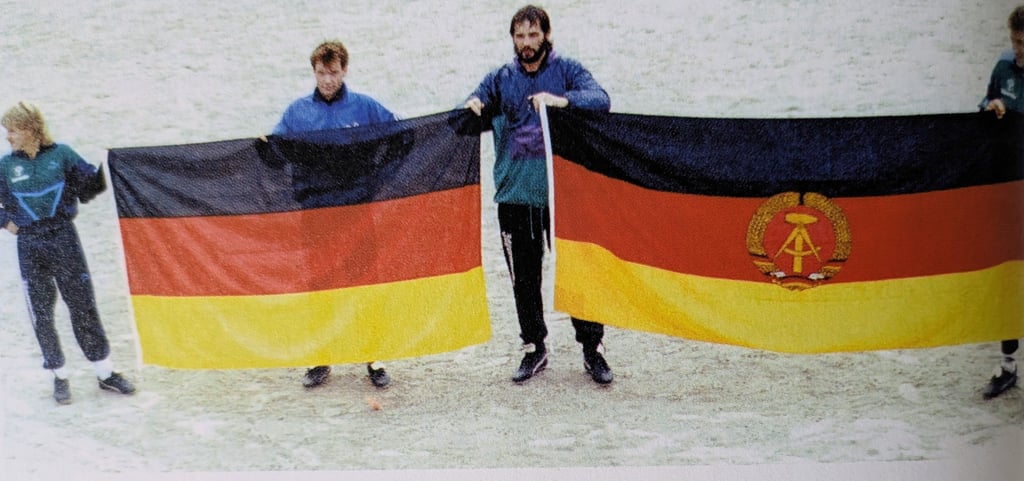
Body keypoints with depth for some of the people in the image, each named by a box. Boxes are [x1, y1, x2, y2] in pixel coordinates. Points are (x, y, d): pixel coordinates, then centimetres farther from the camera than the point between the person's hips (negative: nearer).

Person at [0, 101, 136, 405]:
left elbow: (89, 186, 2)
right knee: (41, 312, 6)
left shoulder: (61, 154, 0)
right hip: (29, 245, 2)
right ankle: (59, 377, 20)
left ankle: (105, 373, 11)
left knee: (83, 304, 2)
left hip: (64, 237, -1)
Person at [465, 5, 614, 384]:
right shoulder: (501, 79, 13)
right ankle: (534, 348, 24)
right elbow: (476, 108, 8)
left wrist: (563, 100, -32)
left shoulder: (567, 71, 3)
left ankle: (592, 349, 13)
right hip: (514, 196, 3)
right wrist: (472, 107, -17)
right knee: (523, 278, 9)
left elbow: (601, 100, -12)